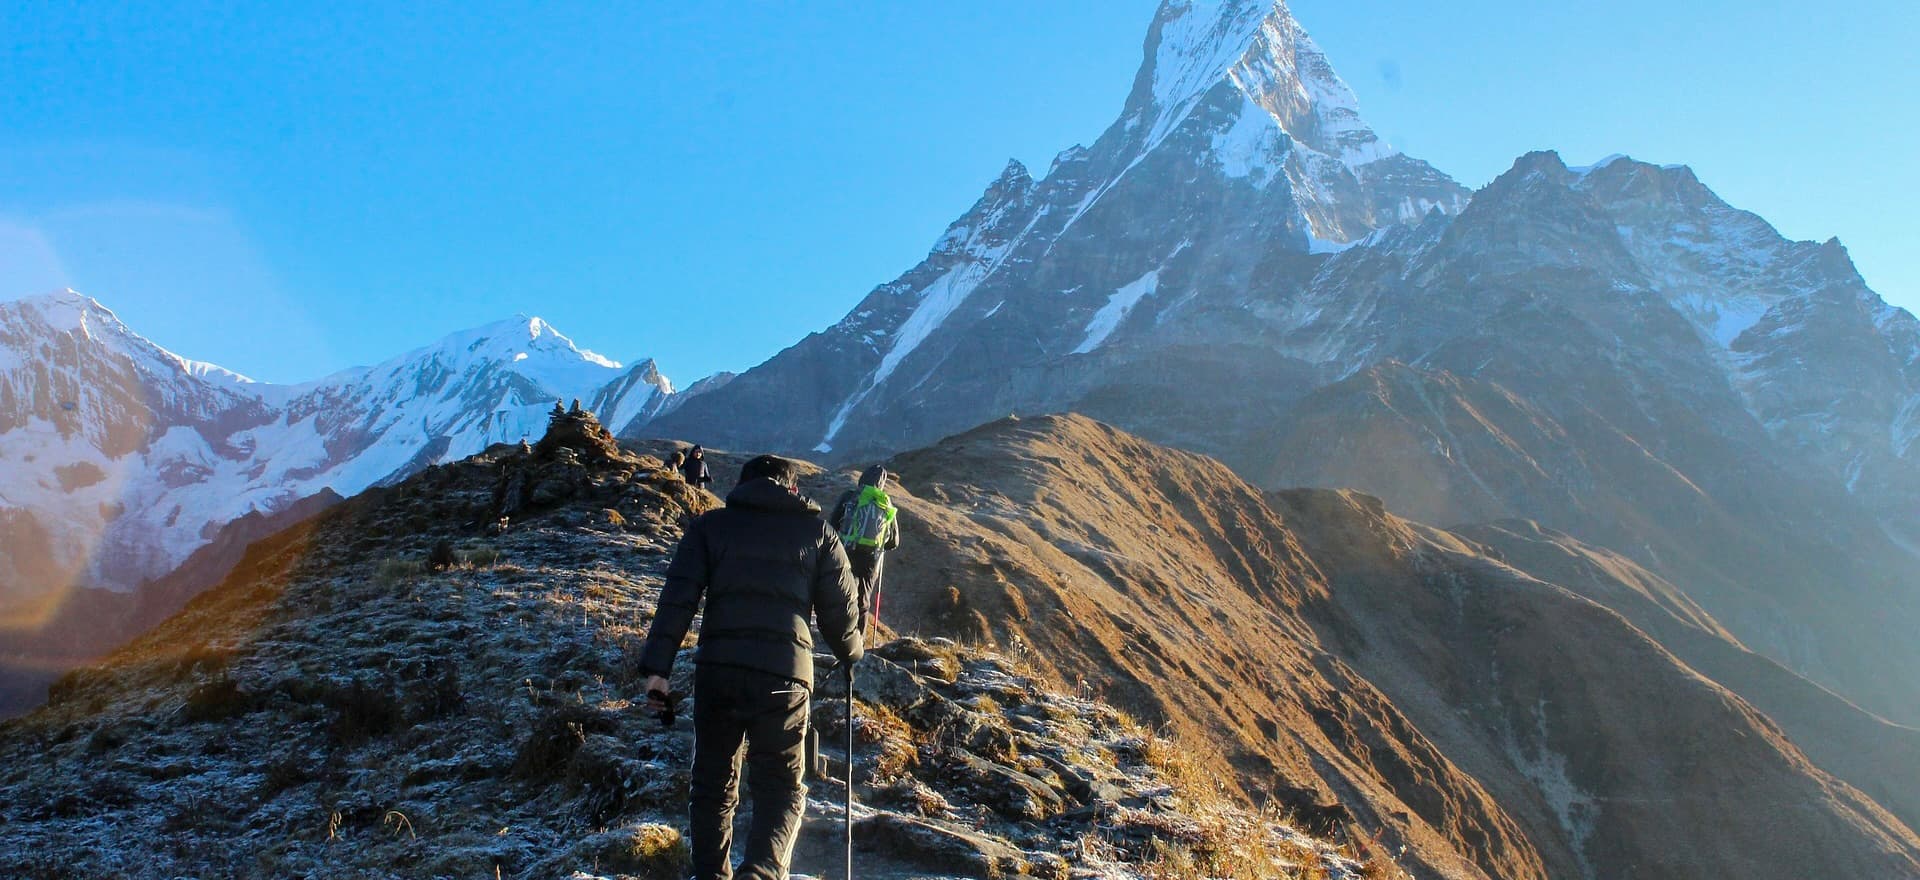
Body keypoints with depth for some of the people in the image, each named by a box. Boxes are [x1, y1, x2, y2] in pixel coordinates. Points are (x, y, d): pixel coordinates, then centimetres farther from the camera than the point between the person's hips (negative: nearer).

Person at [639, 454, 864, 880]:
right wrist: (851, 652, 32)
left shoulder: (710, 525, 13)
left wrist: (657, 668, -1)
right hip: (785, 675, -1)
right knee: (781, 788, 6)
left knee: (714, 784, 17)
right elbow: (841, 610, 13)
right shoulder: (817, 532, 13)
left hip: (717, 671, 1)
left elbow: (678, 598, 2)